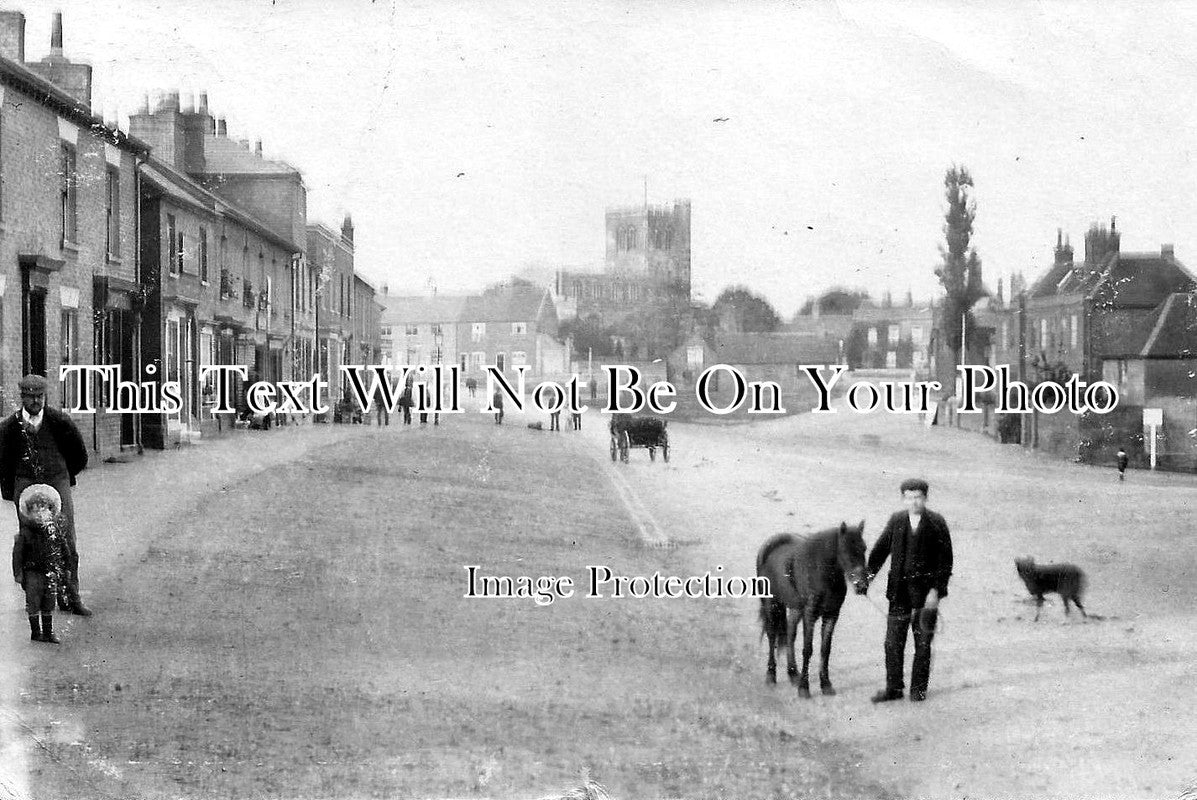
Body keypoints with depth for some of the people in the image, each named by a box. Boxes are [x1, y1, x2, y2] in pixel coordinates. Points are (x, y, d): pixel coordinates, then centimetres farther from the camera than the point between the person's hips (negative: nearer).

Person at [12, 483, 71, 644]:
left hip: (52, 572, 3)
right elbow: (17, 553, -4)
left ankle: (48, 631, 17)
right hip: (33, 572, -3)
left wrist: (64, 568, 13)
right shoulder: (26, 532, -8)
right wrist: (18, 572, -7)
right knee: (33, 602, 1)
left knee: (49, 603, 8)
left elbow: (63, 549, 12)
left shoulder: (54, 529, 1)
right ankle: (35, 631, 12)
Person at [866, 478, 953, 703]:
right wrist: (867, 577, -6)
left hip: (926, 592, -3)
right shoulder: (896, 521, 5)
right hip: (899, 591, 3)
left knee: (922, 643, 6)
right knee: (893, 642, 4)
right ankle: (893, 688, 13)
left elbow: (945, 560, -7)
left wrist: (936, 590, -15)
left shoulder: (936, 523, -5)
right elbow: (880, 550, 7)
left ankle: (919, 688, 16)